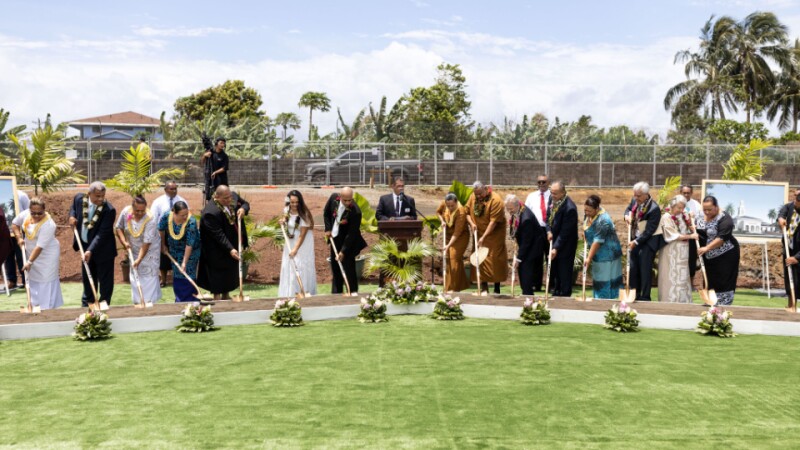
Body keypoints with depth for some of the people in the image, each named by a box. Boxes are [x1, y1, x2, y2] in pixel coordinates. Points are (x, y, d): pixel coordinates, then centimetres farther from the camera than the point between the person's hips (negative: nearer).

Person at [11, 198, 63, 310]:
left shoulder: (48, 225, -32)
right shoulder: (26, 213, -12)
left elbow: (40, 247, -30)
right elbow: (15, 223, 9)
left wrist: (29, 262, -28)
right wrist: (19, 237, -5)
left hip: (47, 255, -7)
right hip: (31, 252, 7)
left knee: (46, 281, -2)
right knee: (33, 279, 18)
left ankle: (48, 308, 5)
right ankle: (36, 304, 33)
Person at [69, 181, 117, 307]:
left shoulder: (109, 210, -27)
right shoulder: (79, 199, -11)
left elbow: (102, 234, -30)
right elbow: (73, 206, 16)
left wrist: (90, 250, -36)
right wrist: (72, 216, -5)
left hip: (103, 249, -6)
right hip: (85, 245, 6)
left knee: (105, 280, 3)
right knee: (87, 277, 22)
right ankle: (87, 303, 39)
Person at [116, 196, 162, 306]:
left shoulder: (150, 220, -30)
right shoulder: (126, 212, -17)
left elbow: (146, 243, -29)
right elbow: (119, 228, -2)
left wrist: (139, 260, -33)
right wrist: (124, 242, -17)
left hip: (149, 251, -4)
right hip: (134, 250, 5)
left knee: (149, 276, -4)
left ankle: (149, 302, 3)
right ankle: (137, 302, 21)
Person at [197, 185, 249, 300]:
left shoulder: (233, 196, -12)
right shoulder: (210, 213, -32)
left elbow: (245, 203, 7)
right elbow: (219, 235, -31)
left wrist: (243, 209, -17)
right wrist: (230, 249, -36)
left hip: (234, 243, 8)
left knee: (232, 270, 19)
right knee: (219, 273, 4)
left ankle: (225, 295, 35)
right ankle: (217, 297, 20)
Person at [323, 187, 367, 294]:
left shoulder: (355, 212, -28)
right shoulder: (334, 198, -12)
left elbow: (351, 234, -25)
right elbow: (326, 213, 8)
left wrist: (343, 251, -25)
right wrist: (328, 229, -1)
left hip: (348, 242, -6)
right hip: (334, 238, 6)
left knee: (349, 268, -7)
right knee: (335, 268, 15)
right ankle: (336, 293, 28)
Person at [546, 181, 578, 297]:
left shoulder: (569, 208, -27)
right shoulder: (553, 200, -3)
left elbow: (565, 232, -25)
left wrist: (556, 248, -26)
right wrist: (549, 231, -5)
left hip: (565, 246, -8)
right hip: (554, 241, 8)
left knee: (564, 275, 2)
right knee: (555, 272, 17)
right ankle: (556, 294, 31)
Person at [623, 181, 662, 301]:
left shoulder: (654, 209, -23)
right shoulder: (635, 201, -3)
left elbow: (649, 231, -22)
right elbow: (629, 208, 20)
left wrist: (636, 242, -22)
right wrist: (627, 215, -3)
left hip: (648, 241, -7)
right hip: (635, 239, 7)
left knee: (645, 269, -7)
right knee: (633, 268, 9)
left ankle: (645, 297, 0)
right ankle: (634, 295, 19)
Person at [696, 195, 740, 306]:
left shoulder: (724, 219, -16)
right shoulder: (702, 218, 7)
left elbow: (722, 238, -25)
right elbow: (699, 233, 20)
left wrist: (707, 248, -31)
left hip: (725, 256, -7)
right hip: (710, 257, 7)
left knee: (724, 283, -6)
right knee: (711, 282, 9)